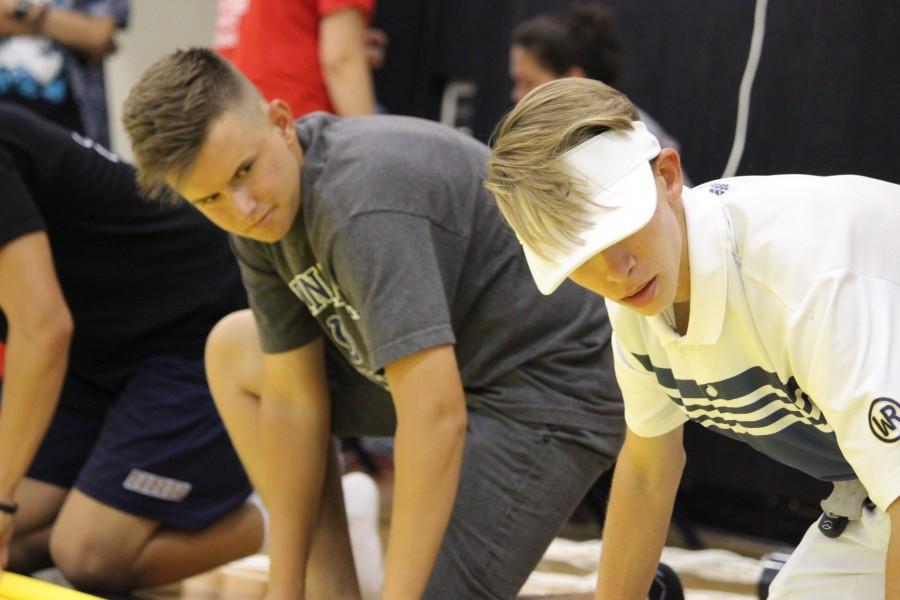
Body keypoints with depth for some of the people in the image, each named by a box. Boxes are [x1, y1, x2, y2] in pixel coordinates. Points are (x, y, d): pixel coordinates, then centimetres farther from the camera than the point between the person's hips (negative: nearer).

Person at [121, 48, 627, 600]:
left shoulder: (362, 198, -31)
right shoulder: (259, 215, -4)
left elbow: (436, 416, -37)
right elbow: (293, 397, 3)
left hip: (553, 382, -10)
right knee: (234, 354, 15)